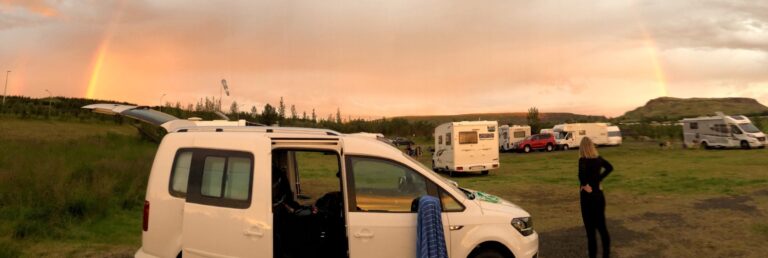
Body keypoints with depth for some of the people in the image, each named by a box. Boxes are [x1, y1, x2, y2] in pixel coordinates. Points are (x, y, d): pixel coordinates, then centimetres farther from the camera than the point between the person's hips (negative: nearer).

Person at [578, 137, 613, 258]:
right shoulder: (598, 159, 2)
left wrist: (585, 185, -20)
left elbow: (581, 173, -36)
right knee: (602, 226, 15)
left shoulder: (583, 160, -17)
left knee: (590, 228, 3)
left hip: (588, 196, -6)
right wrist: (599, 179, 11)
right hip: (599, 195, 6)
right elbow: (610, 168, 17)